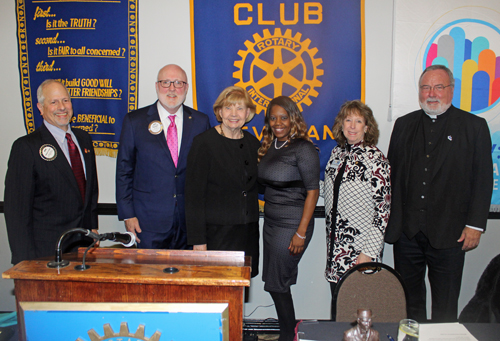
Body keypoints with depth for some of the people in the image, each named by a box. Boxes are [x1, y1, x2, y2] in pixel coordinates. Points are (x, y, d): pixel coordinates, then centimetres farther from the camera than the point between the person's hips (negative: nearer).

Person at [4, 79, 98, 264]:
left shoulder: (83, 138, 11)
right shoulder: (26, 146, -8)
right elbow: (16, 206, -9)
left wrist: (93, 227, 13)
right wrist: (26, 259, -12)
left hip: (83, 244, 5)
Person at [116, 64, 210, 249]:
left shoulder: (200, 121, 5)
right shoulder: (134, 121, 1)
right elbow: (124, 170, 2)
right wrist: (127, 214, -3)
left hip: (190, 221, 2)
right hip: (149, 220, -1)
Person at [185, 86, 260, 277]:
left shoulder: (253, 143, 10)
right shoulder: (204, 143, -6)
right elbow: (194, 195, -9)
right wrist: (198, 240, -12)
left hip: (247, 233, 5)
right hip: (216, 234, -5)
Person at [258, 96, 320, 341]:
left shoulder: (303, 149, -12)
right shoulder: (269, 146, 9)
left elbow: (313, 191, -15)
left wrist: (301, 233, -17)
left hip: (292, 225, -7)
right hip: (270, 222, 7)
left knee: (276, 284, 2)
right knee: (275, 283, 13)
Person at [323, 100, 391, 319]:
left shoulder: (375, 159, -11)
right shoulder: (337, 153, 7)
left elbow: (383, 210, -13)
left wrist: (368, 252, -16)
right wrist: (331, 236, 14)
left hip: (360, 246, -5)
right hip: (336, 244, 6)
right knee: (337, 300, 12)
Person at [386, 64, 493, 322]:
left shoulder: (474, 126, 2)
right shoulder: (404, 125, 10)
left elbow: (483, 180, 0)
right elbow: (391, 174, 10)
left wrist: (475, 225, -6)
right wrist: (389, 220, 5)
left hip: (449, 233, -2)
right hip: (406, 231, 3)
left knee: (445, 305, 8)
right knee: (409, 299, 14)